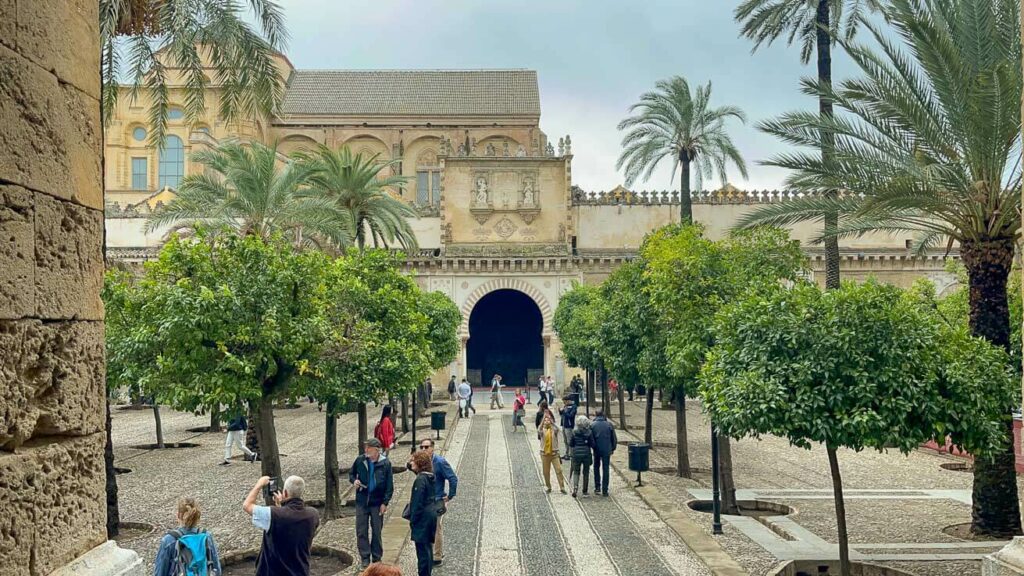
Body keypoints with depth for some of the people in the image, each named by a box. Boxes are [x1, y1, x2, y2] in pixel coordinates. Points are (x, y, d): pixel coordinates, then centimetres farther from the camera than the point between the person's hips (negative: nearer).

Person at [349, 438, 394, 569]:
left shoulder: (385, 464, -9)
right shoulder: (360, 460, -4)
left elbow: (389, 486, -5)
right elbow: (351, 473, 13)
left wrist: (385, 503, -9)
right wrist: (354, 480, -9)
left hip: (377, 503, -2)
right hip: (362, 501, 2)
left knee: (377, 531, 8)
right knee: (361, 531, 4)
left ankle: (377, 557, 20)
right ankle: (365, 557, 16)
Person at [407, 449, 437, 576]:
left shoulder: (420, 479, -19)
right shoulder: (431, 477, 7)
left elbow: (417, 502, -19)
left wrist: (412, 520, -13)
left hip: (422, 517, -9)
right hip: (432, 513, 9)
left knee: (422, 548, -2)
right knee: (428, 546, 17)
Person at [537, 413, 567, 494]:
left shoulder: (554, 429, 0)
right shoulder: (542, 430, 0)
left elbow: (556, 429, -24)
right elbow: (539, 431, -25)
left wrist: (550, 419, -36)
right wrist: (543, 419, -38)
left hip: (554, 453, -1)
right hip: (545, 453, 1)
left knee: (558, 470, -6)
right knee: (546, 472, 7)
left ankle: (562, 487, -3)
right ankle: (549, 488, 20)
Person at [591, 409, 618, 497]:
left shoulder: (592, 425, -7)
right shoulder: (609, 425, -3)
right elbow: (614, 439, 2)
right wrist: (613, 448, 14)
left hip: (597, 450, 0)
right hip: (607, 450, 0)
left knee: (596, 468, 18)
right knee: (605, 469, 6)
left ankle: (597, 487, 16)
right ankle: (604, 490, 4)